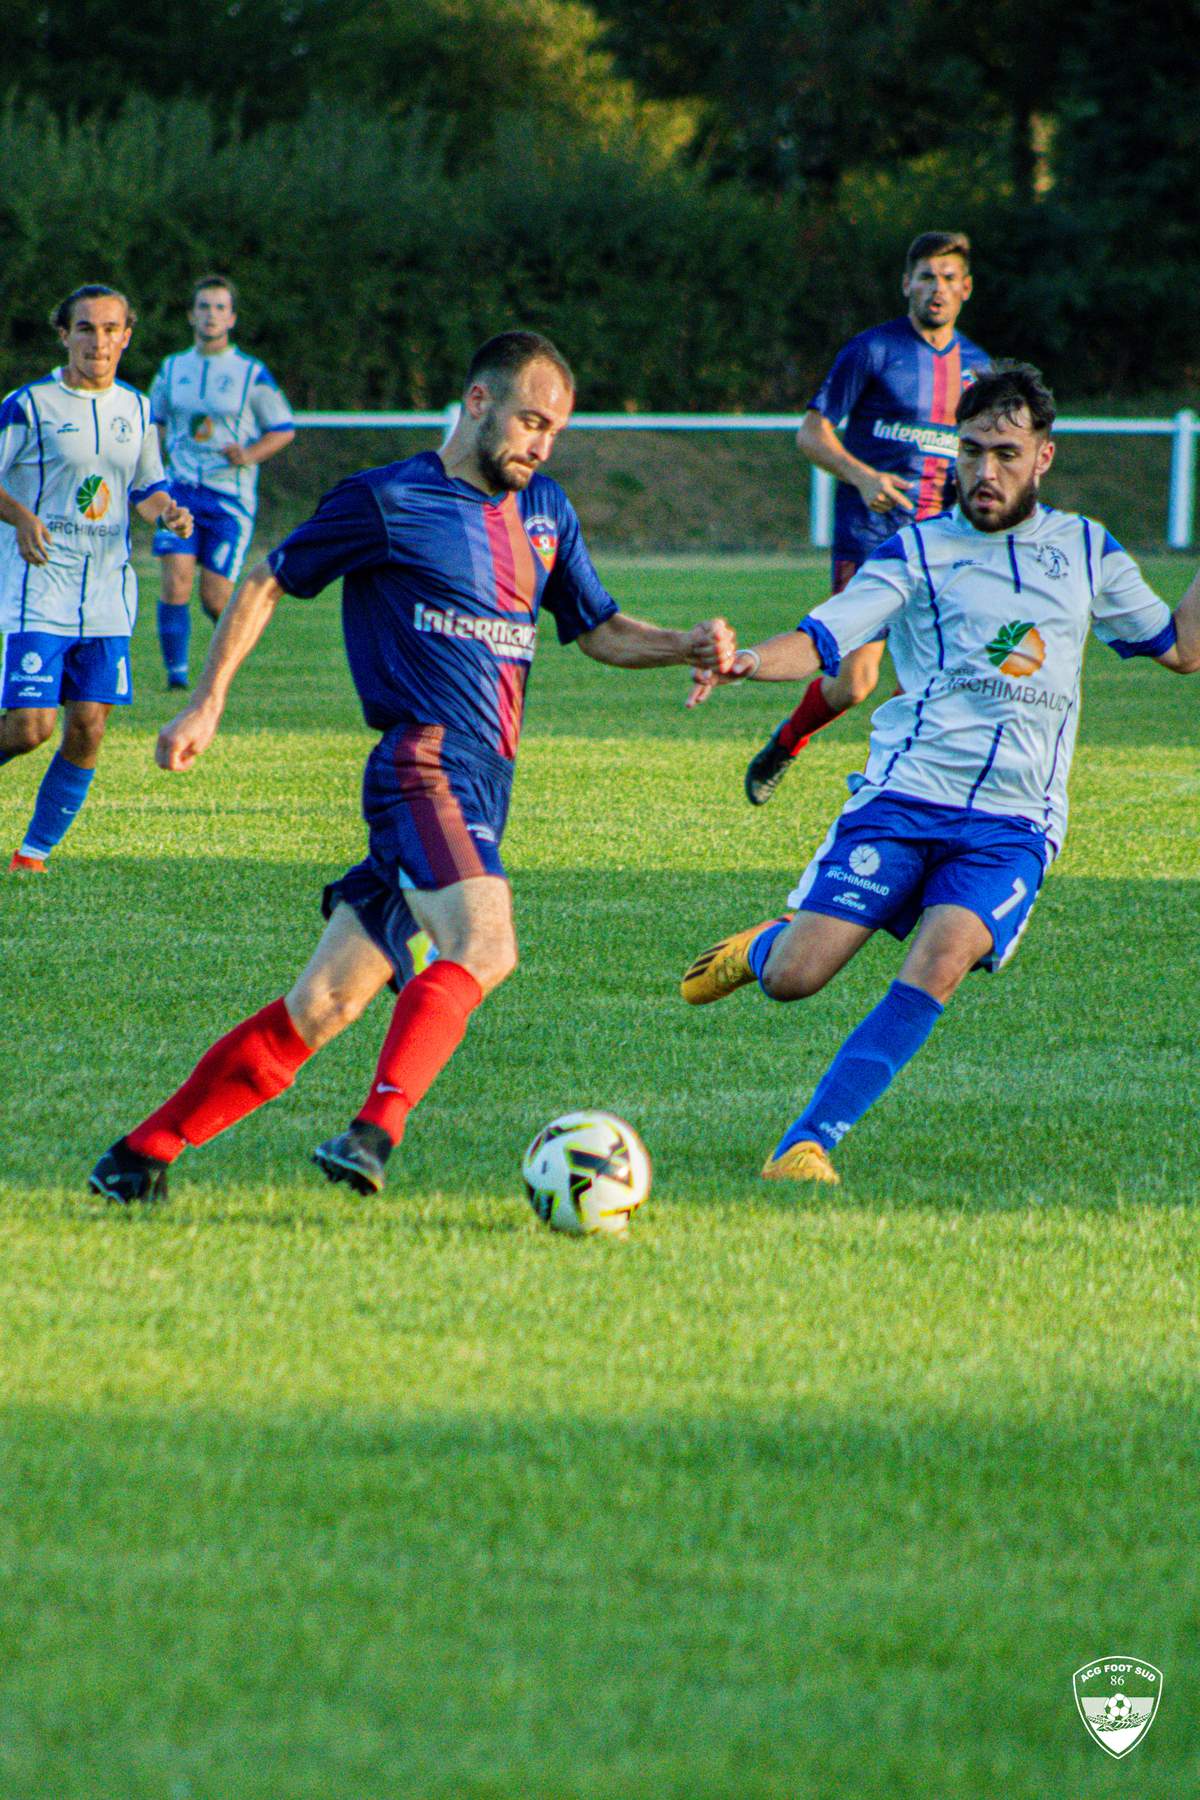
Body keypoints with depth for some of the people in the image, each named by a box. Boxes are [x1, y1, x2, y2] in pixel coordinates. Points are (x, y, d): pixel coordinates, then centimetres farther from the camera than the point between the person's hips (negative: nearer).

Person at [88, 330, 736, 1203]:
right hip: (424, 765, -7)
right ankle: (376, 1131, -41)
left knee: (326, 1004, 3)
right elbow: (266, 583, 8)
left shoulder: (544, 510, 19)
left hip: (484, 791, 7)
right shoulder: (387, 502, -1)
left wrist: (687, 646, 7)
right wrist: (207, 703, 4)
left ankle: (145, 1150, 8)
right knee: (484, 948, -31)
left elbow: (599, 630, 26)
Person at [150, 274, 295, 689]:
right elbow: (155, 421, 26)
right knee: (175, 581, -16)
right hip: (181, 491, 2)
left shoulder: (252, 374, 1)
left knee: (215, 598, -5)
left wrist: (250, 455, -11)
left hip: (231, 496, -2)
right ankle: (175, 670, -9)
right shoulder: (172, 369, 11)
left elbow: (284, 429, 5)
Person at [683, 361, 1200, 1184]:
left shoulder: (1086, 551, 16)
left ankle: (808, 1144, -23)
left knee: (941, 962, -26)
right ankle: (760, 947, 28)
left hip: (1014, 824, 1)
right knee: (793, 977, -11)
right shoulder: (918, 552, 6)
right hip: (904, 797, -1)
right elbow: (819, 641, -4)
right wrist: (746, 661, -24)